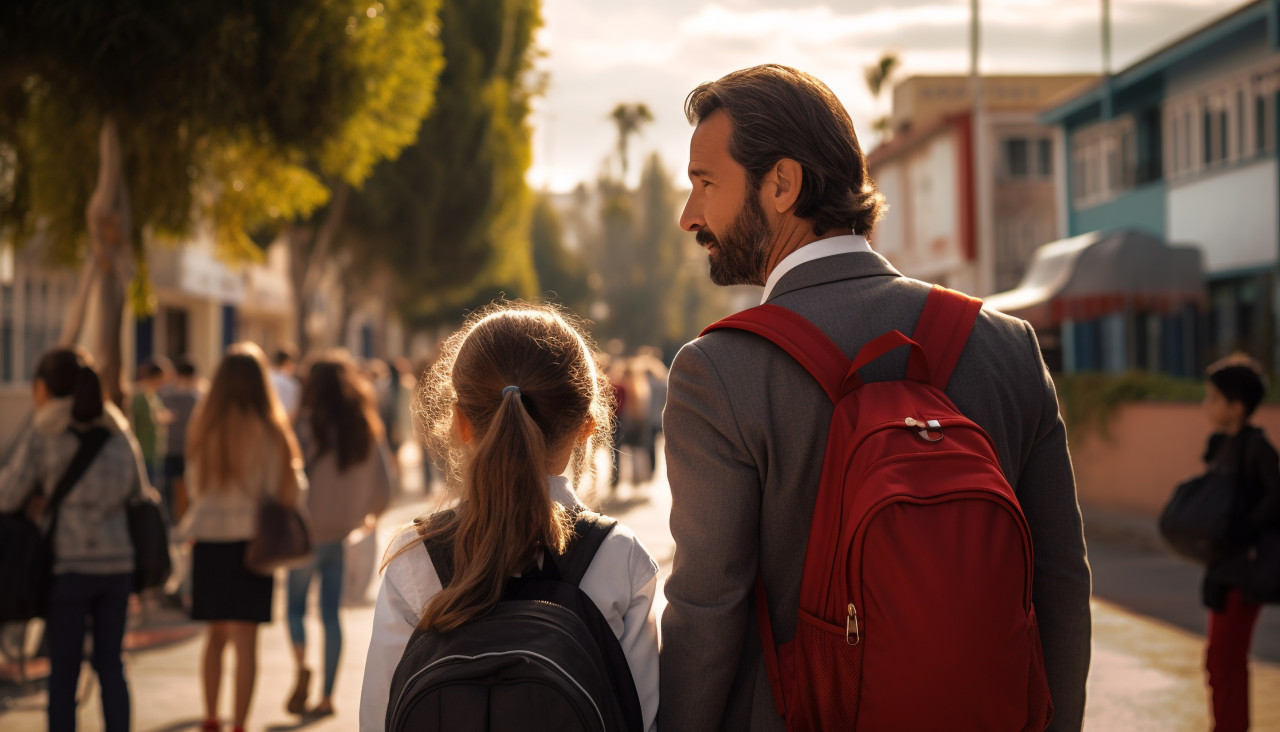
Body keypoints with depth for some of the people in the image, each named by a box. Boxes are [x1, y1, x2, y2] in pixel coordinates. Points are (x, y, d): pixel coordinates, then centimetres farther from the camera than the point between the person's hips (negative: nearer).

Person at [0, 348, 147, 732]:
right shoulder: (117, 430, 9)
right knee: (110, 663, 12)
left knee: (63, 668, 4)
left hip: (68, 564, -4)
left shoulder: (43, 434, -4)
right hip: (117, 562, 4)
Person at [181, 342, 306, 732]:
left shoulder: (201, 428, -1)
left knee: (216, 634, 18)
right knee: (246, 639, 0)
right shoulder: (267, 430, -11)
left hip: (207, 539, 4)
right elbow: (289, 492, -7)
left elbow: (194, 486, 10)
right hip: (250, 539, -4)